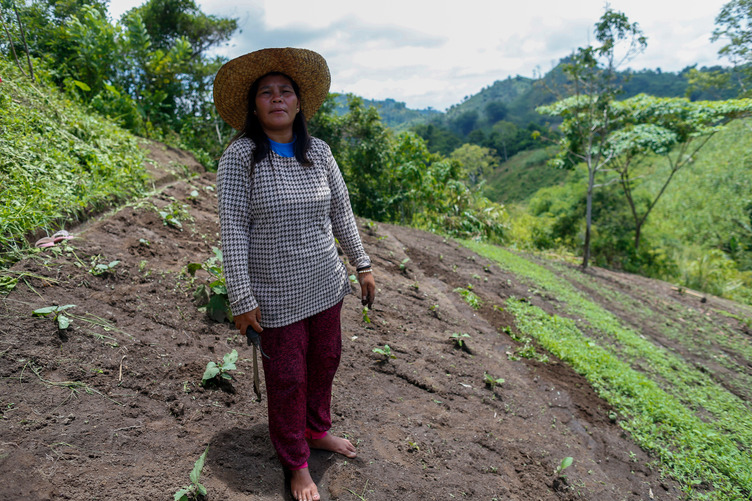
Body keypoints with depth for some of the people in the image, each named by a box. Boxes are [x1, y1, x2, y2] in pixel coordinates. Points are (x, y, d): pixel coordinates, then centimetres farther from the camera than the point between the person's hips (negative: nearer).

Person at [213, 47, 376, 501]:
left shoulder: (319, 151, 2)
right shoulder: (239, 156, -12)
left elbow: (341, 211, 9)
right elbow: (233, 229, -14)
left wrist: (362, 265, 9)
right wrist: (242, 298, -16)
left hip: (326, 285, 5)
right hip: (277, 296, -4)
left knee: (325, 360, 19)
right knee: (288, 378, 9)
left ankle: (316, 430, 47)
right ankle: (296, 462, 33)